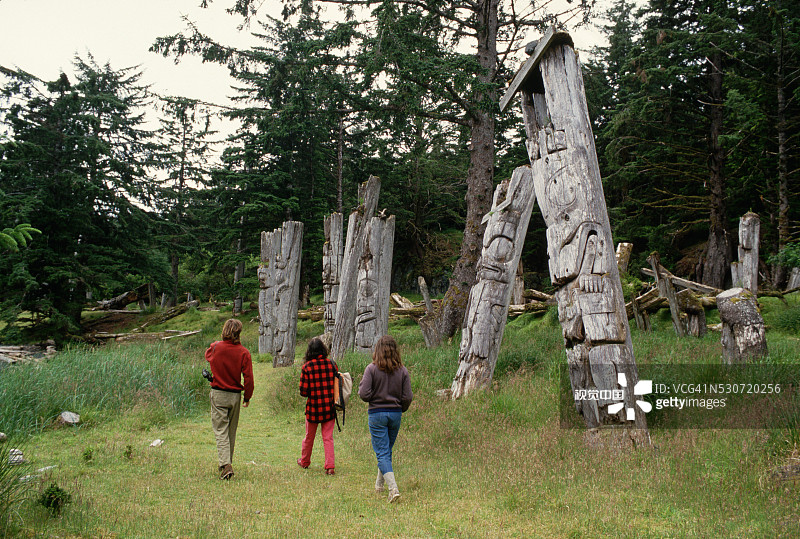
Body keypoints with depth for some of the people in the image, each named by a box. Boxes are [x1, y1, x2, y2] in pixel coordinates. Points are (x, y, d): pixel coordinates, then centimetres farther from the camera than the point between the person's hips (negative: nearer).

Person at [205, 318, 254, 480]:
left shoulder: (215, 348, -8)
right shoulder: (244, 352, -9)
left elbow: (207, 354, 18)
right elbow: (248, 378, -9)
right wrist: (247, 397, 4)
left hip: (218, 394, -1)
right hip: (235, 395, 1)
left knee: (221, 431, -2)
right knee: (231, 432, 15)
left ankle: (226, 465, -16)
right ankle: (227, 463, 24)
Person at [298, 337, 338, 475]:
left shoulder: (307, 367, -11)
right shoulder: (331, 364, -4)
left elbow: (303, 391, -11)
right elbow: (338, 384, 1)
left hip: (313, 407, -1)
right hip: (329, 407, 1)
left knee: (309, 437, 17)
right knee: (328, 438, 7)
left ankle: (304, 461, 36)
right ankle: (330, 466, -1)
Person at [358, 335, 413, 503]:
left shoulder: (371, 369, -11)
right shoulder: (403, 371, -3)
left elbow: (364, 394, -15)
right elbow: (408, 397, -4)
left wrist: (361, 384, 5)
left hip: (377, 414, -4)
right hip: (395, 414, 4)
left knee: (382, 453, -1)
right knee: (387, 451, 20)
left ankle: (393, 488, -16)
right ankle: (379, 484, 35)